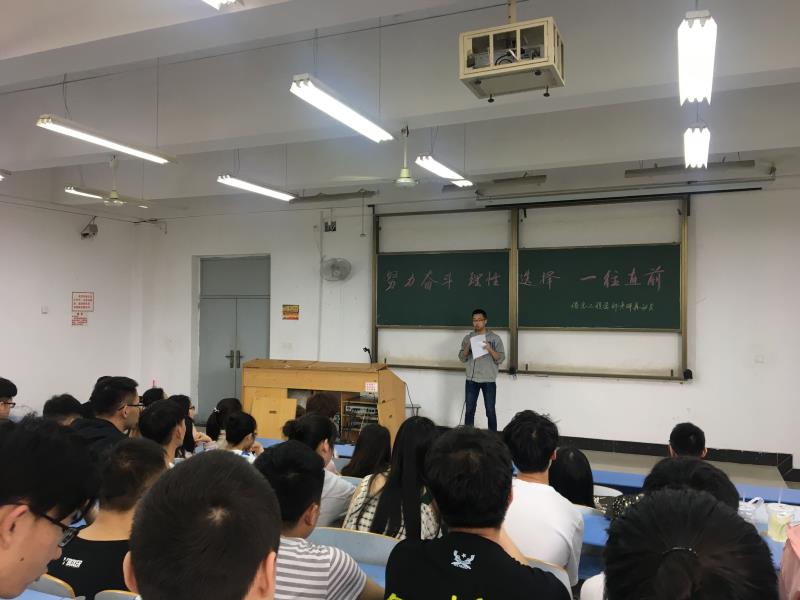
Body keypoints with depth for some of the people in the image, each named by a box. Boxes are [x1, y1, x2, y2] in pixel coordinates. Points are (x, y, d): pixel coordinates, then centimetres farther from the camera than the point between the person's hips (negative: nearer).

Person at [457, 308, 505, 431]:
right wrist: (467, 347, -14)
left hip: (489, 381, -2)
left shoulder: (495, 338, -1)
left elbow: (501, 359, -6)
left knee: (490, 412, 3)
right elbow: (462, 358, 4)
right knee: (469, 410, 8)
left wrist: (490, 349, -21)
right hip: (471, 380, 2)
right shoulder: (468, 338, 5)